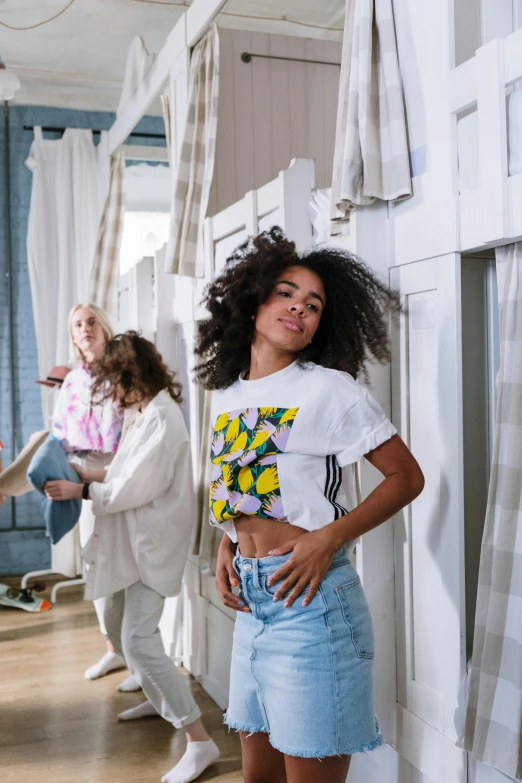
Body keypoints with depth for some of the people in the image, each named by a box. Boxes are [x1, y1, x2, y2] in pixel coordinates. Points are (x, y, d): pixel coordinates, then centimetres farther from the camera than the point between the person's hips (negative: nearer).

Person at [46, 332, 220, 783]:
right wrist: (90, 474, 3)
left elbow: (137, 487, -23)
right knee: (118, 627, 21)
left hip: (152, 543, -11)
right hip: (132, 540, 11)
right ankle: (160, 700, 40)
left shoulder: (161, 417, -21)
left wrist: (83, 491, -12)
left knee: (139, 640, -15)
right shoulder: (142, 413, 12)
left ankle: (200, 741, -9)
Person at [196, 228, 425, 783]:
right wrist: (227, 545, 4)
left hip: (309, 598, -6)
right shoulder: (227, 394, 10)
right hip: (250, 600, 7)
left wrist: (330, 538, -18)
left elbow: (406, 477, -7)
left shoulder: (329, 390, -9)